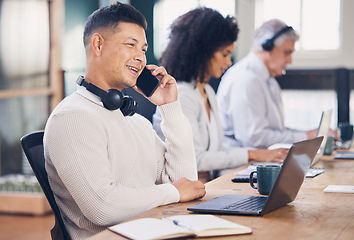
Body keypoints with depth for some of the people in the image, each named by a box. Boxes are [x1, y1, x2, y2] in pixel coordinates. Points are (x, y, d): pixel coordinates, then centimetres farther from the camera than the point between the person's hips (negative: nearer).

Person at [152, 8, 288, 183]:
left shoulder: (208, 92, 17)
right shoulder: (180, 95, -14)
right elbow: (194, 159, -18)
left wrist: (262, 155, 2)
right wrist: (250, 155, -13)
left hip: (207, 185, 9)